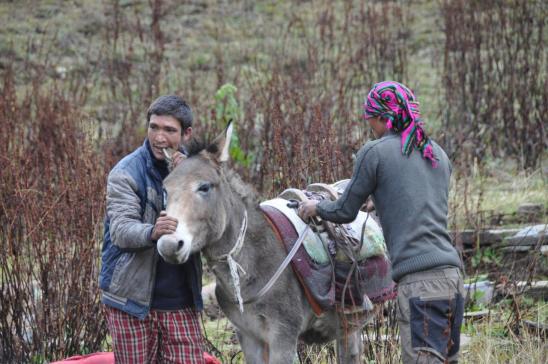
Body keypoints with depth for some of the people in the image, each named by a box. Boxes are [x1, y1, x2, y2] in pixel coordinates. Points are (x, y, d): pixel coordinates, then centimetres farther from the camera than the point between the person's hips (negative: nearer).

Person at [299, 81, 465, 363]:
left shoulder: (374, 152, -1)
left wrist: (316, 208, 27)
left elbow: (345, 212, 8)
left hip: (420, 279, -7)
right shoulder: (438, 155, 18)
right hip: (452, 272, 7)